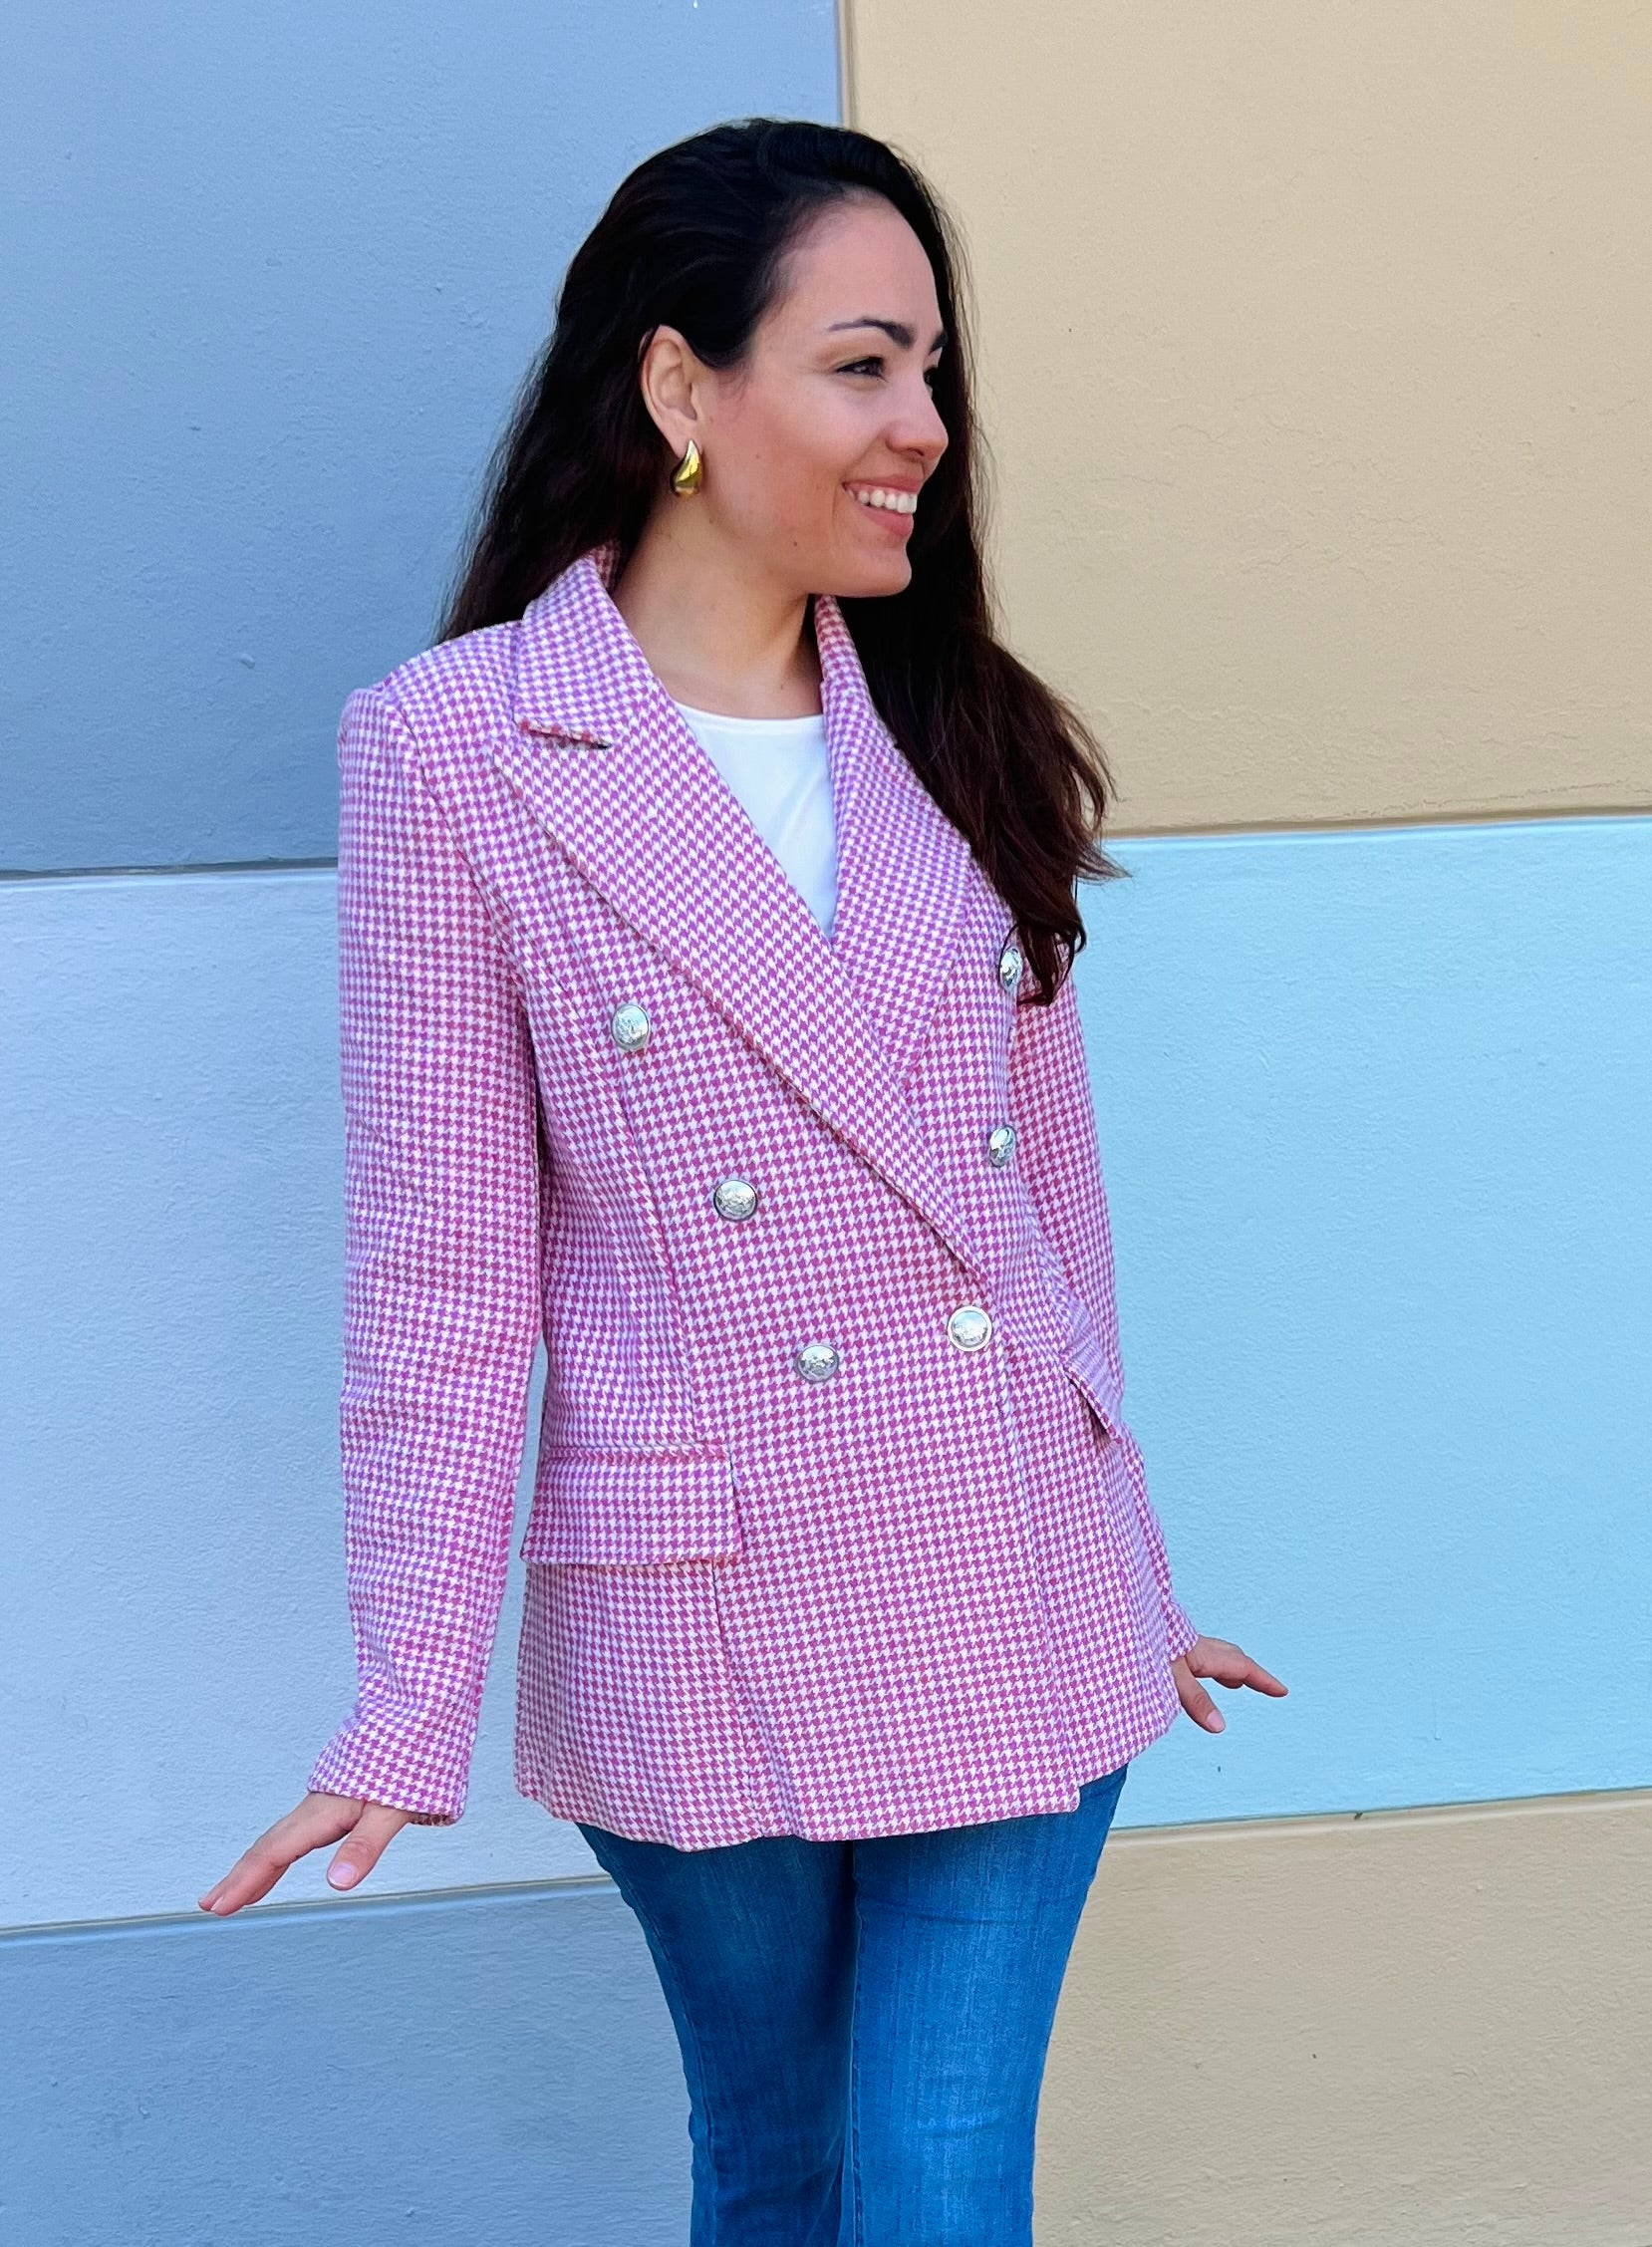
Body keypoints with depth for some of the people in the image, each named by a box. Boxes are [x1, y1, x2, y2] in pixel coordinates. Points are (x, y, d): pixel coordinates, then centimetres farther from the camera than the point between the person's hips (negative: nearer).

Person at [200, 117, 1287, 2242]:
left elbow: (1049, 1184, 12)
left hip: (1015, 1611, 3)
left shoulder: (956, 728, 5)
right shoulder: (450, 750, -9)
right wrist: (407, 1716, -8)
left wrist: (1128, 1570, 17)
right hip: (708, 1632, -3)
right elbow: (438, 1269, -8)